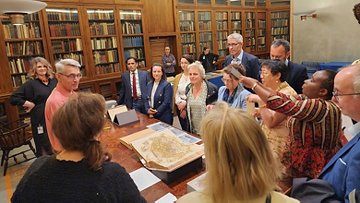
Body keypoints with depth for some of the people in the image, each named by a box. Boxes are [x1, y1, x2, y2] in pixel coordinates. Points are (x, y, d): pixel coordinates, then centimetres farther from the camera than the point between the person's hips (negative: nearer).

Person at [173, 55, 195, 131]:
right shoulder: (178, 77, 11)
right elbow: (176, 93, 9)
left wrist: (185, 103, -16)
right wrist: (179, 103, -7)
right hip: (180, 107, 5)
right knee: (184, 130, 15)